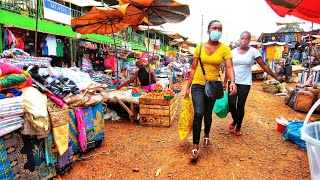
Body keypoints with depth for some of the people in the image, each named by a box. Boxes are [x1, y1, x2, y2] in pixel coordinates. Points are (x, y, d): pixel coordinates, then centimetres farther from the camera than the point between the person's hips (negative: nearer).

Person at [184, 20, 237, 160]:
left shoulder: (224, 48, -2)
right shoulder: (199, 47, 0)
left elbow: (229, 67, -11)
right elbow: (193, 68, 4)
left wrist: (232, 82, -31)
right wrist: (187, 87, 3)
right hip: (198, 85, -1)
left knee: (208, 114, 16)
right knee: (198, 113, -16)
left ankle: (206, 135, 46)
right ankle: (195, 147, -4)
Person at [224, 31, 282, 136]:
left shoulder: (253, 51, -2)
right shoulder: (233, 52, 3)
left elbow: (263, 65, 2)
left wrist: (276, 77, 3)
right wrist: (225, 82, 8)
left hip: (245, 83, -1)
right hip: (233, 81, 1)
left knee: (240, 105, 3)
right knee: (231, 103, -9)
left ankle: (238, 126, 25)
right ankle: (235, 120, 23)